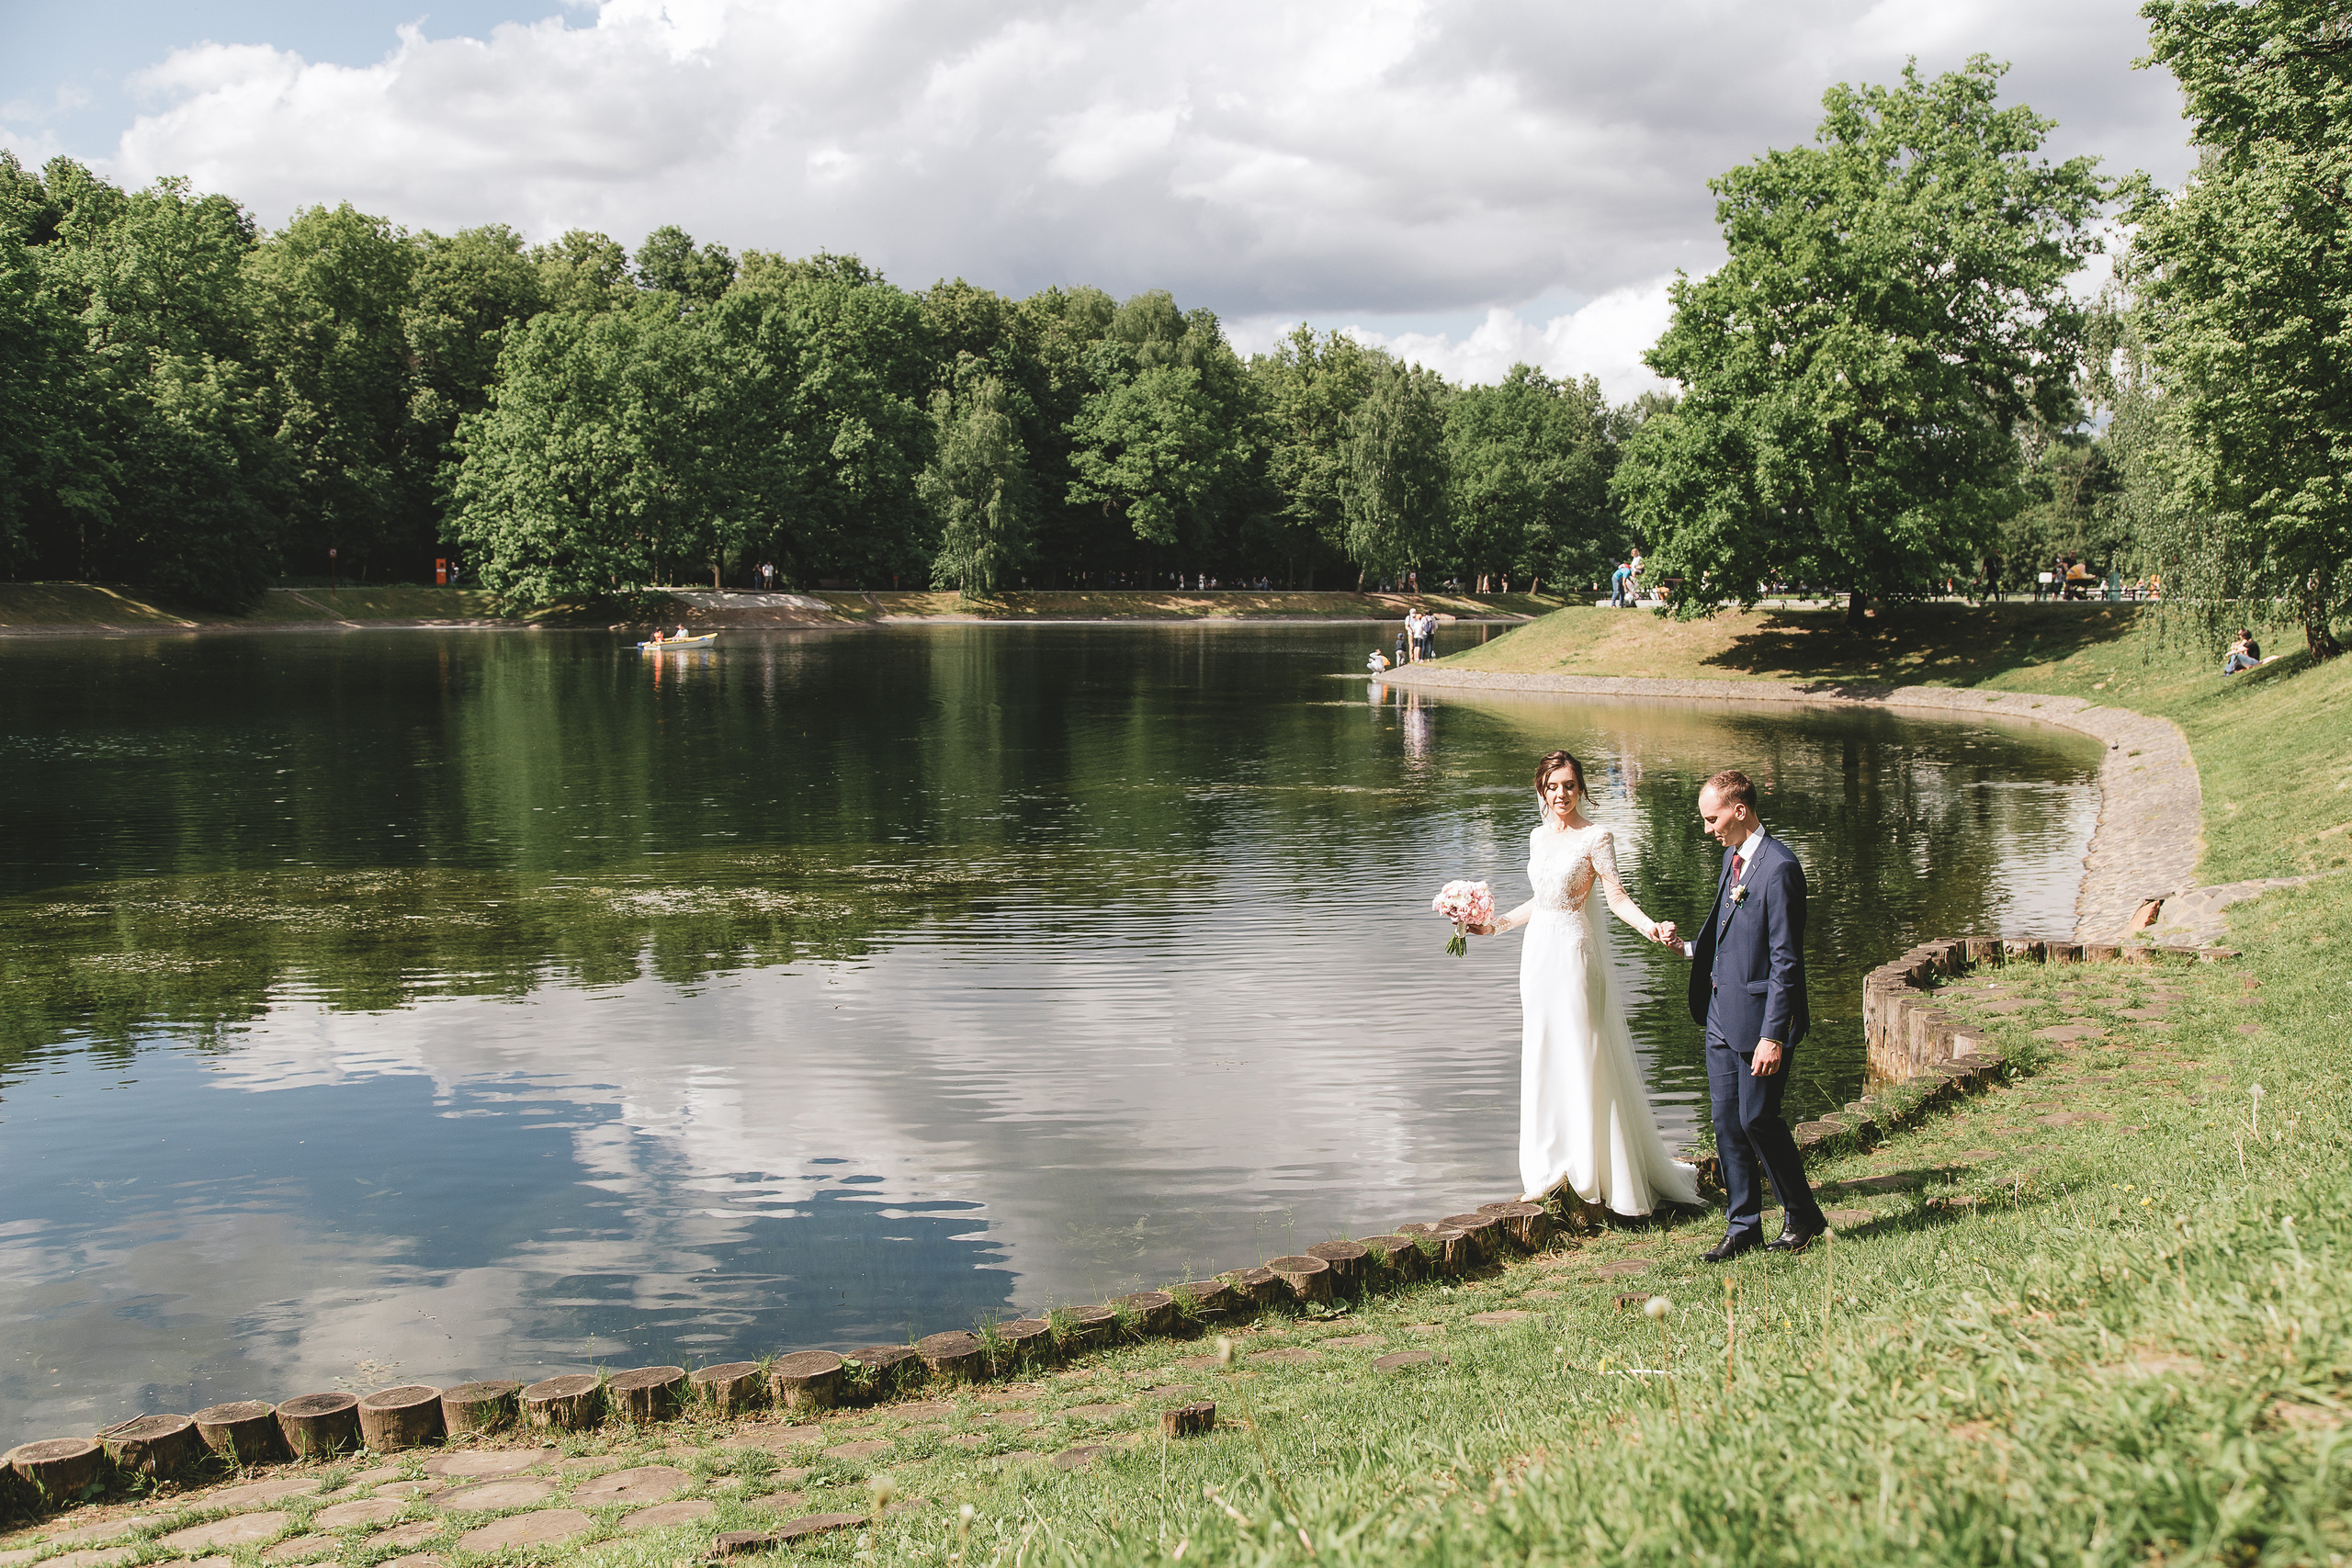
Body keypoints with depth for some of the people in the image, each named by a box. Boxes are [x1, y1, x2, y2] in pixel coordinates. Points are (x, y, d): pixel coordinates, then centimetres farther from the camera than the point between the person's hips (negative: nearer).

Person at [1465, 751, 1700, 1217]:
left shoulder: (1596, 837, -7)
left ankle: (1591, 1171, 4)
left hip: (1574, 951, -7)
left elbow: (1617, 898, -13)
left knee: (1581, 1055, -4)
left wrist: (1651, 927, -29)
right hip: (1539, 950, 7)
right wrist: (1493, 926, 23)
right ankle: (1550, 1168, 15)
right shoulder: (1538, 837, 11)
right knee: (1543, 1055, 8)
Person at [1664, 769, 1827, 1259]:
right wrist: (1690, 948, 7)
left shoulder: (1779, 868, -18)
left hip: (1759, 1016, -9)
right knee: (1726, 1121, 9)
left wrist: (1773, 1036, -20)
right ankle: (1743, 1224, 19)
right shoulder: (1733, 856, 11)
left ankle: (1802, 1216, 17)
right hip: (1722, 1014, 9)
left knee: (1758, 1118, -2)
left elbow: (1785, 961, -19)